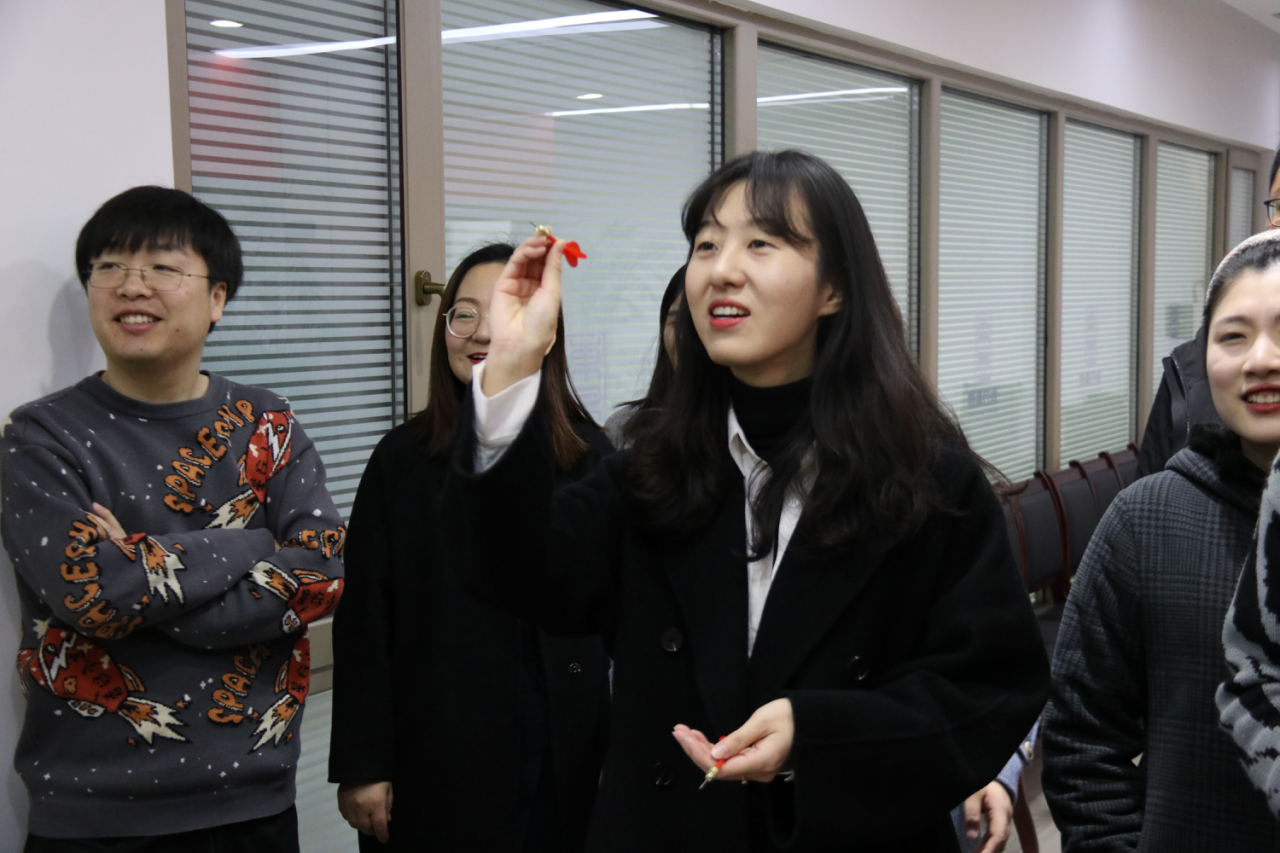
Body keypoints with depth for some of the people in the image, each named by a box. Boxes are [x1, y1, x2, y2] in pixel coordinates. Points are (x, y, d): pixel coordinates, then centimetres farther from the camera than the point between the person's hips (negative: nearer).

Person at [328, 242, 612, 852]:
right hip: (437, 761, -1)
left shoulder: (588, 454, 1)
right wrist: (362, 763, -5)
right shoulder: (403, 459, -2)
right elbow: (364, 624, -2)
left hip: (567, 760, 1)